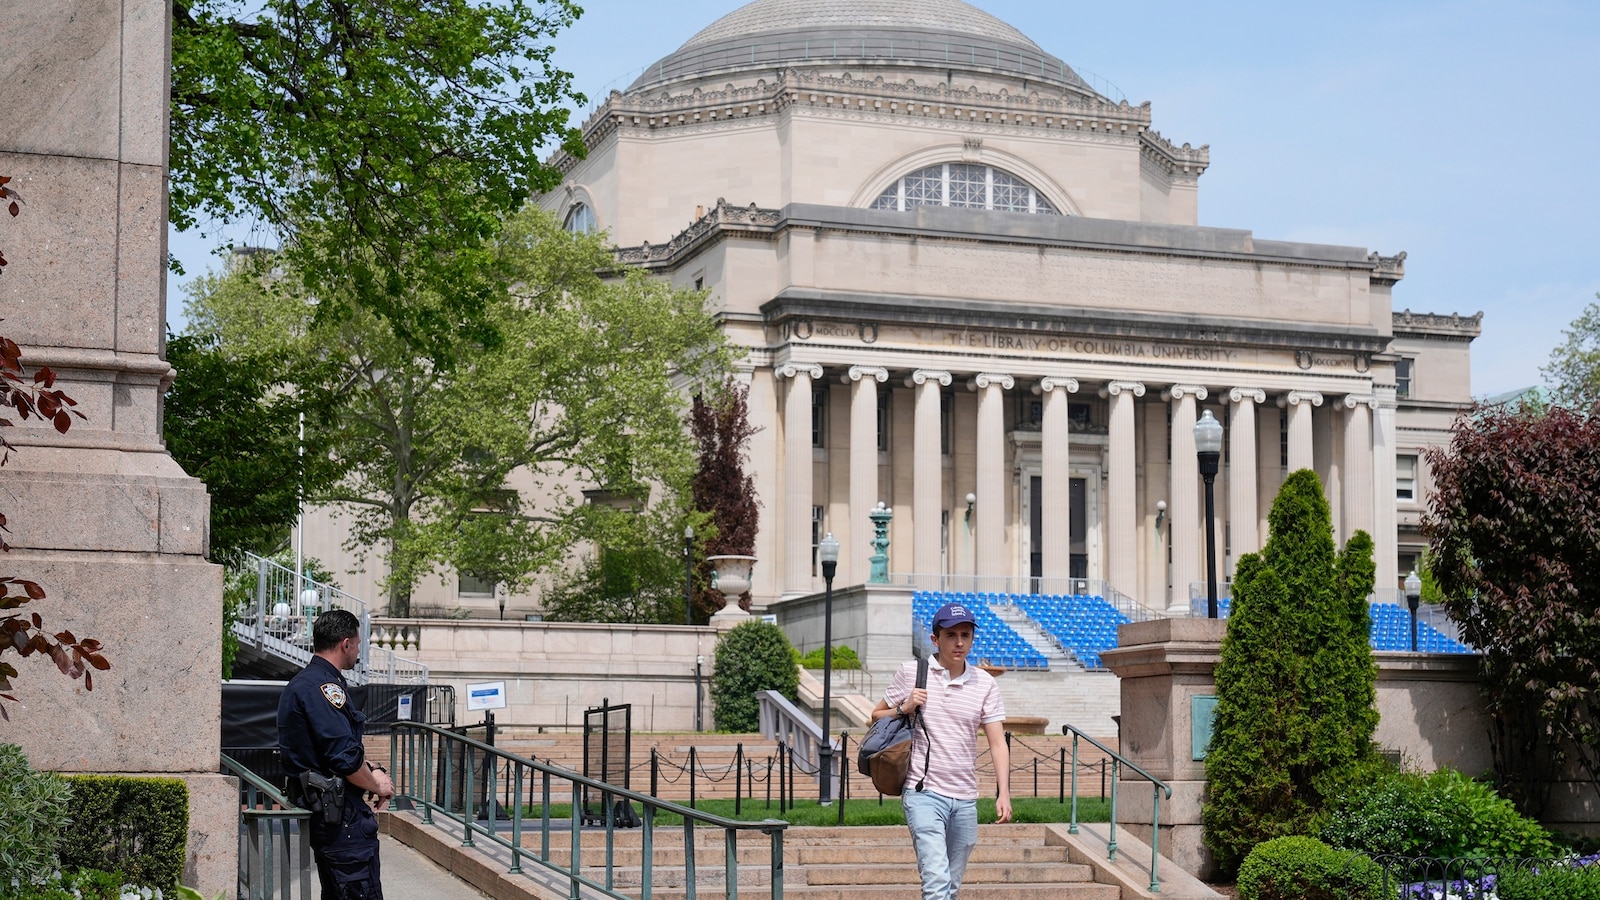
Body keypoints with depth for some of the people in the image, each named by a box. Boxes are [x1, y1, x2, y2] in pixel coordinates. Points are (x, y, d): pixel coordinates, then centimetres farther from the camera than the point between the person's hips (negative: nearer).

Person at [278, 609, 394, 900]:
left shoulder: (304, 683, 18)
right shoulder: (323, 687, -17)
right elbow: (344, 759, -22)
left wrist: (369, 768, 9)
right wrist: (376, 785, -5)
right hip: (339, 815, -11)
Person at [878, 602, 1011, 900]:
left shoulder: (985, 683, 4)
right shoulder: (911, 673, 0)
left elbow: (998, 743, 1)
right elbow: (877, 715, 12)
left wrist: (1003, 793, -10)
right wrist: (904, 709, -9)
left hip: (965, 799, 4)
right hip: (923, 793, -4)